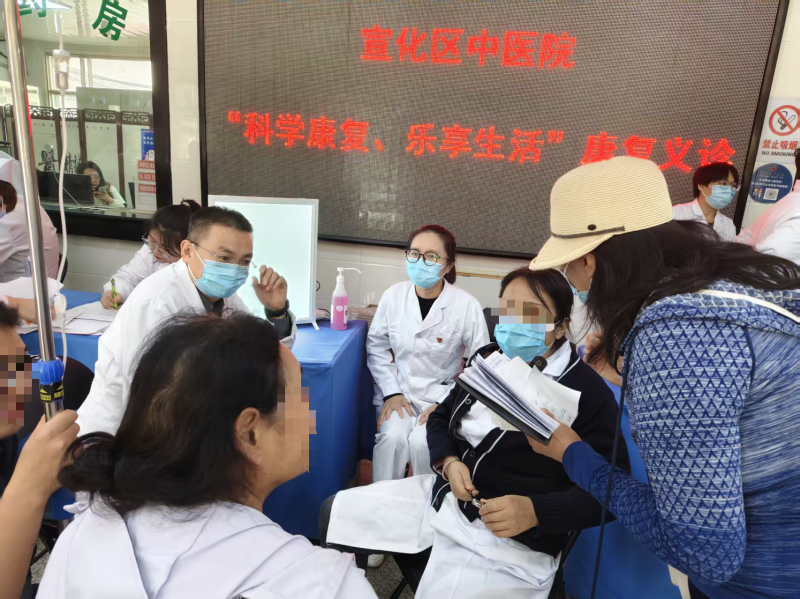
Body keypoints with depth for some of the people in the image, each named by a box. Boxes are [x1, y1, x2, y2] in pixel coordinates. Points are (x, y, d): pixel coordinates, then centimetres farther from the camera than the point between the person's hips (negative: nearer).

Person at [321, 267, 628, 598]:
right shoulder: (488, 358, 6)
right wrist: (449, 462, -7)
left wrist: (534, 511, -26)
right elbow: (441, 417, 14)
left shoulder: (588, 391, -13)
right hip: (442, 497, 6)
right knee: (337, 509, 7)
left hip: (511, 542, -6)